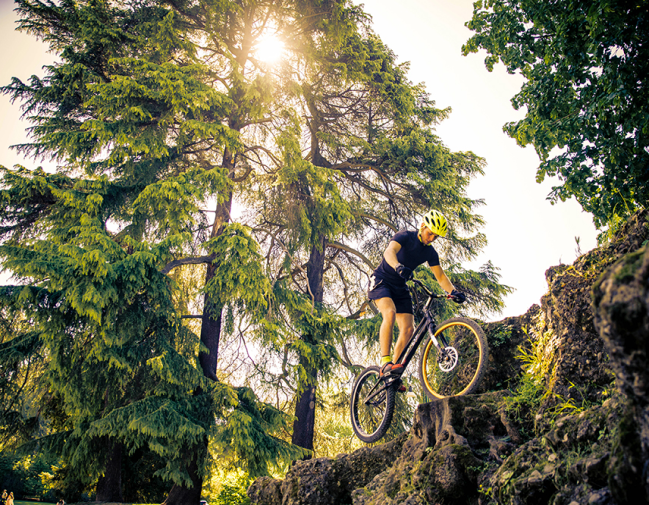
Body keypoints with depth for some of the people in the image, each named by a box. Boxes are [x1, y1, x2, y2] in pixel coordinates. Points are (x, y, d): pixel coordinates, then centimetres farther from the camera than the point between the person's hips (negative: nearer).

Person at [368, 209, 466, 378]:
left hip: (400, 288, 6)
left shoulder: (430, 253, 3)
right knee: (390, 312, -33)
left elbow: (440, 275, -1)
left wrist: (453, 291, -21)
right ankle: (385, 361, -32)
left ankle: (394, 368, 2)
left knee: (408, 329, -8)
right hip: (382, 281, -6)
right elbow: (389, 252, -34)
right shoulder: (405, 236, -15)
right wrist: (398, 267, -55)